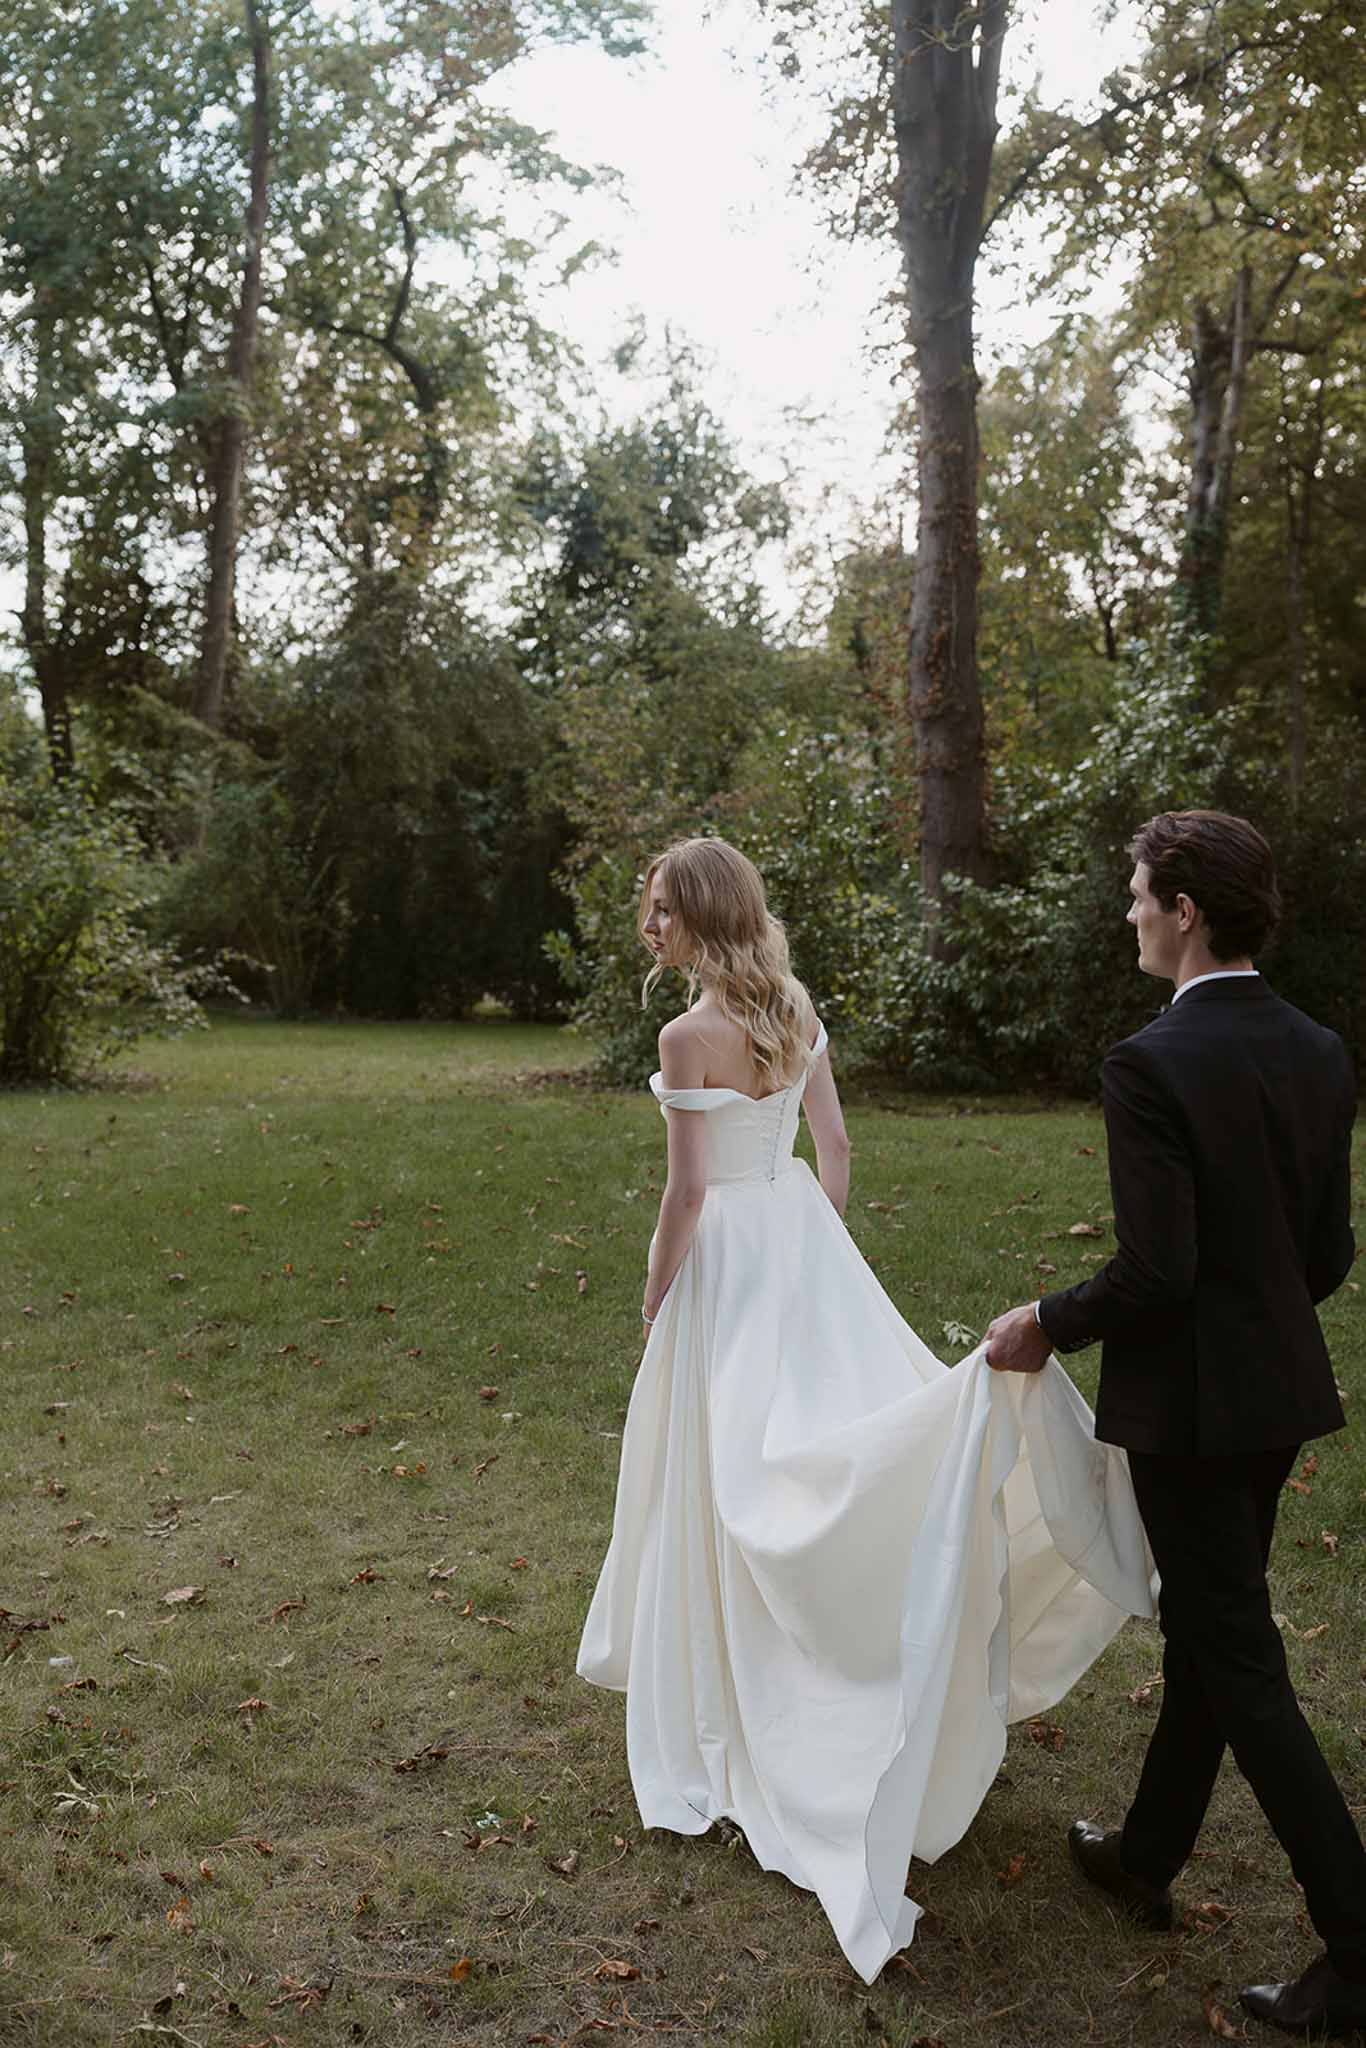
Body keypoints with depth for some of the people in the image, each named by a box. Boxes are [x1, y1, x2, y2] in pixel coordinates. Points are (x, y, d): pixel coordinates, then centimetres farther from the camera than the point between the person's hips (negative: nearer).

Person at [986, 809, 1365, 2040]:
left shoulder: (1150, 1065, -21)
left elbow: (1156, 1269, -24)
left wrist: (1049, 1325, -8)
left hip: (1187, 1399, -8)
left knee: (1242, 1666, 3)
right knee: (1204, 1630, 20)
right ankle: (1148, 1857, 38)